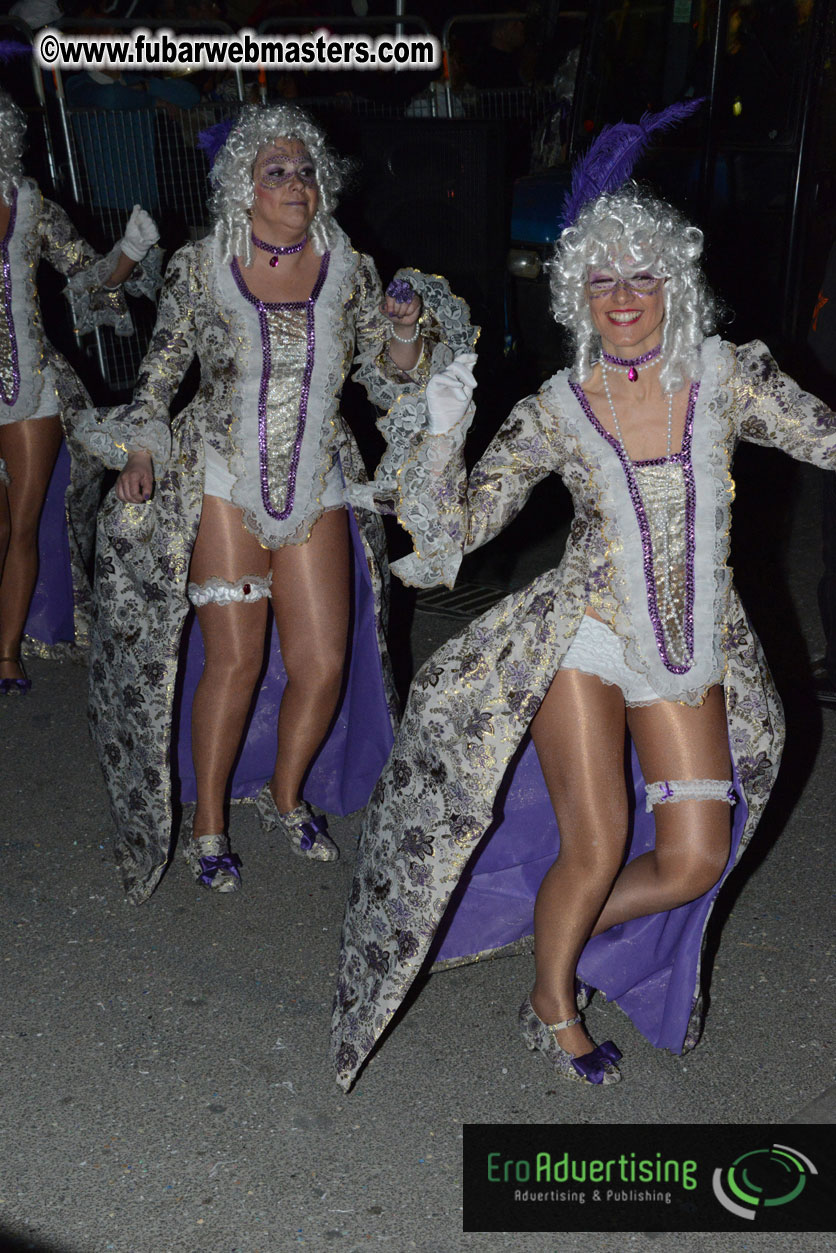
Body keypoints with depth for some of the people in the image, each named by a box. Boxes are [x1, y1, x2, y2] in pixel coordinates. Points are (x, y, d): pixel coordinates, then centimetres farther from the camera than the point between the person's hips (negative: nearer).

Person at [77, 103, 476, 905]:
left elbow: (392, 375, 10)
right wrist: (140, 447, -5)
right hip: (225, 483, -2)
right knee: (235, 658, -7)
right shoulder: (200, 268, 0)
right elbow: (160, 369, 7)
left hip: (319, 489, 3)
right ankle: (207, 825, 15)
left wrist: (406, 329, -9)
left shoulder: (348, 270, 5)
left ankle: (286, 796, 28)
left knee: (324, 663, -1)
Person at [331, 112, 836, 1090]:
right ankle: (552, 1008, 27)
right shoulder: (553, 412, -7)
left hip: (692, 651, 4)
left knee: (695, 859, 5)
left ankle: (562, 936, 33)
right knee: (597, 849, -4)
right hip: (588, 638, -3)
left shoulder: (726, 376, -3)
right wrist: (443, 434, -23)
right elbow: (456, 528, -9)